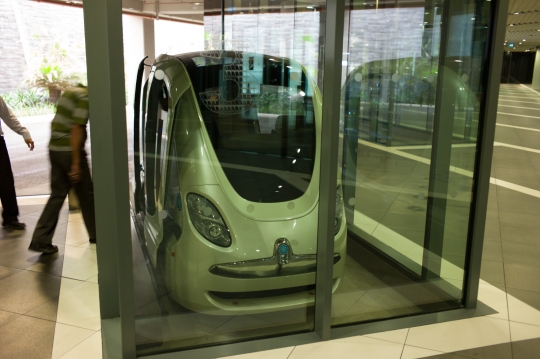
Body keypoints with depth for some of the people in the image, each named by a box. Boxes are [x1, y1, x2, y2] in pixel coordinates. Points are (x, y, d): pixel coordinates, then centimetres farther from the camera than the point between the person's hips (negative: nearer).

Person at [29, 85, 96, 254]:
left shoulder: (71, 92, 16)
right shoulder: (85, 97, -12)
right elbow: (76, 130, -19)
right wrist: (76, 163, -20)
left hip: (54, 149, 8)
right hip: (70, 151, -8)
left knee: (57, 194, 10)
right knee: (86, 194, 8)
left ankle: (40, 240, 7)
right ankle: (95, 234, 22)